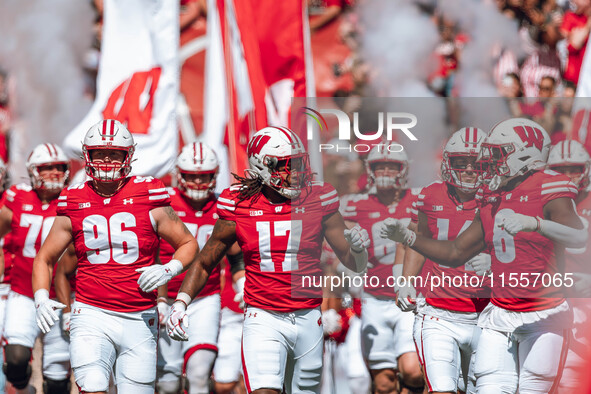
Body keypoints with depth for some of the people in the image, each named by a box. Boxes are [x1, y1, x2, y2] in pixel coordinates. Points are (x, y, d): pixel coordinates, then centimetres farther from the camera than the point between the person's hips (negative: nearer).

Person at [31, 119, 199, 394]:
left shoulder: (149, 200, 1)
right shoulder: (74, 205, 6)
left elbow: (188, 244, 10)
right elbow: (44, 259, 15)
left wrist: (169, 269, -10)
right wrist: (42, 299, -2)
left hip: (139, 319, 0)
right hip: (91, 316, 0)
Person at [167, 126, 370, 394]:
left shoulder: (318, 199, 0)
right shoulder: (239, 206, -1)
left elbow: (355, 265, 6)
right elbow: (204, 264, 11)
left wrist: (358, 248, -17)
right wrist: (180, 303, -3)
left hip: (308, 319, 2)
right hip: (263, 319, -2)